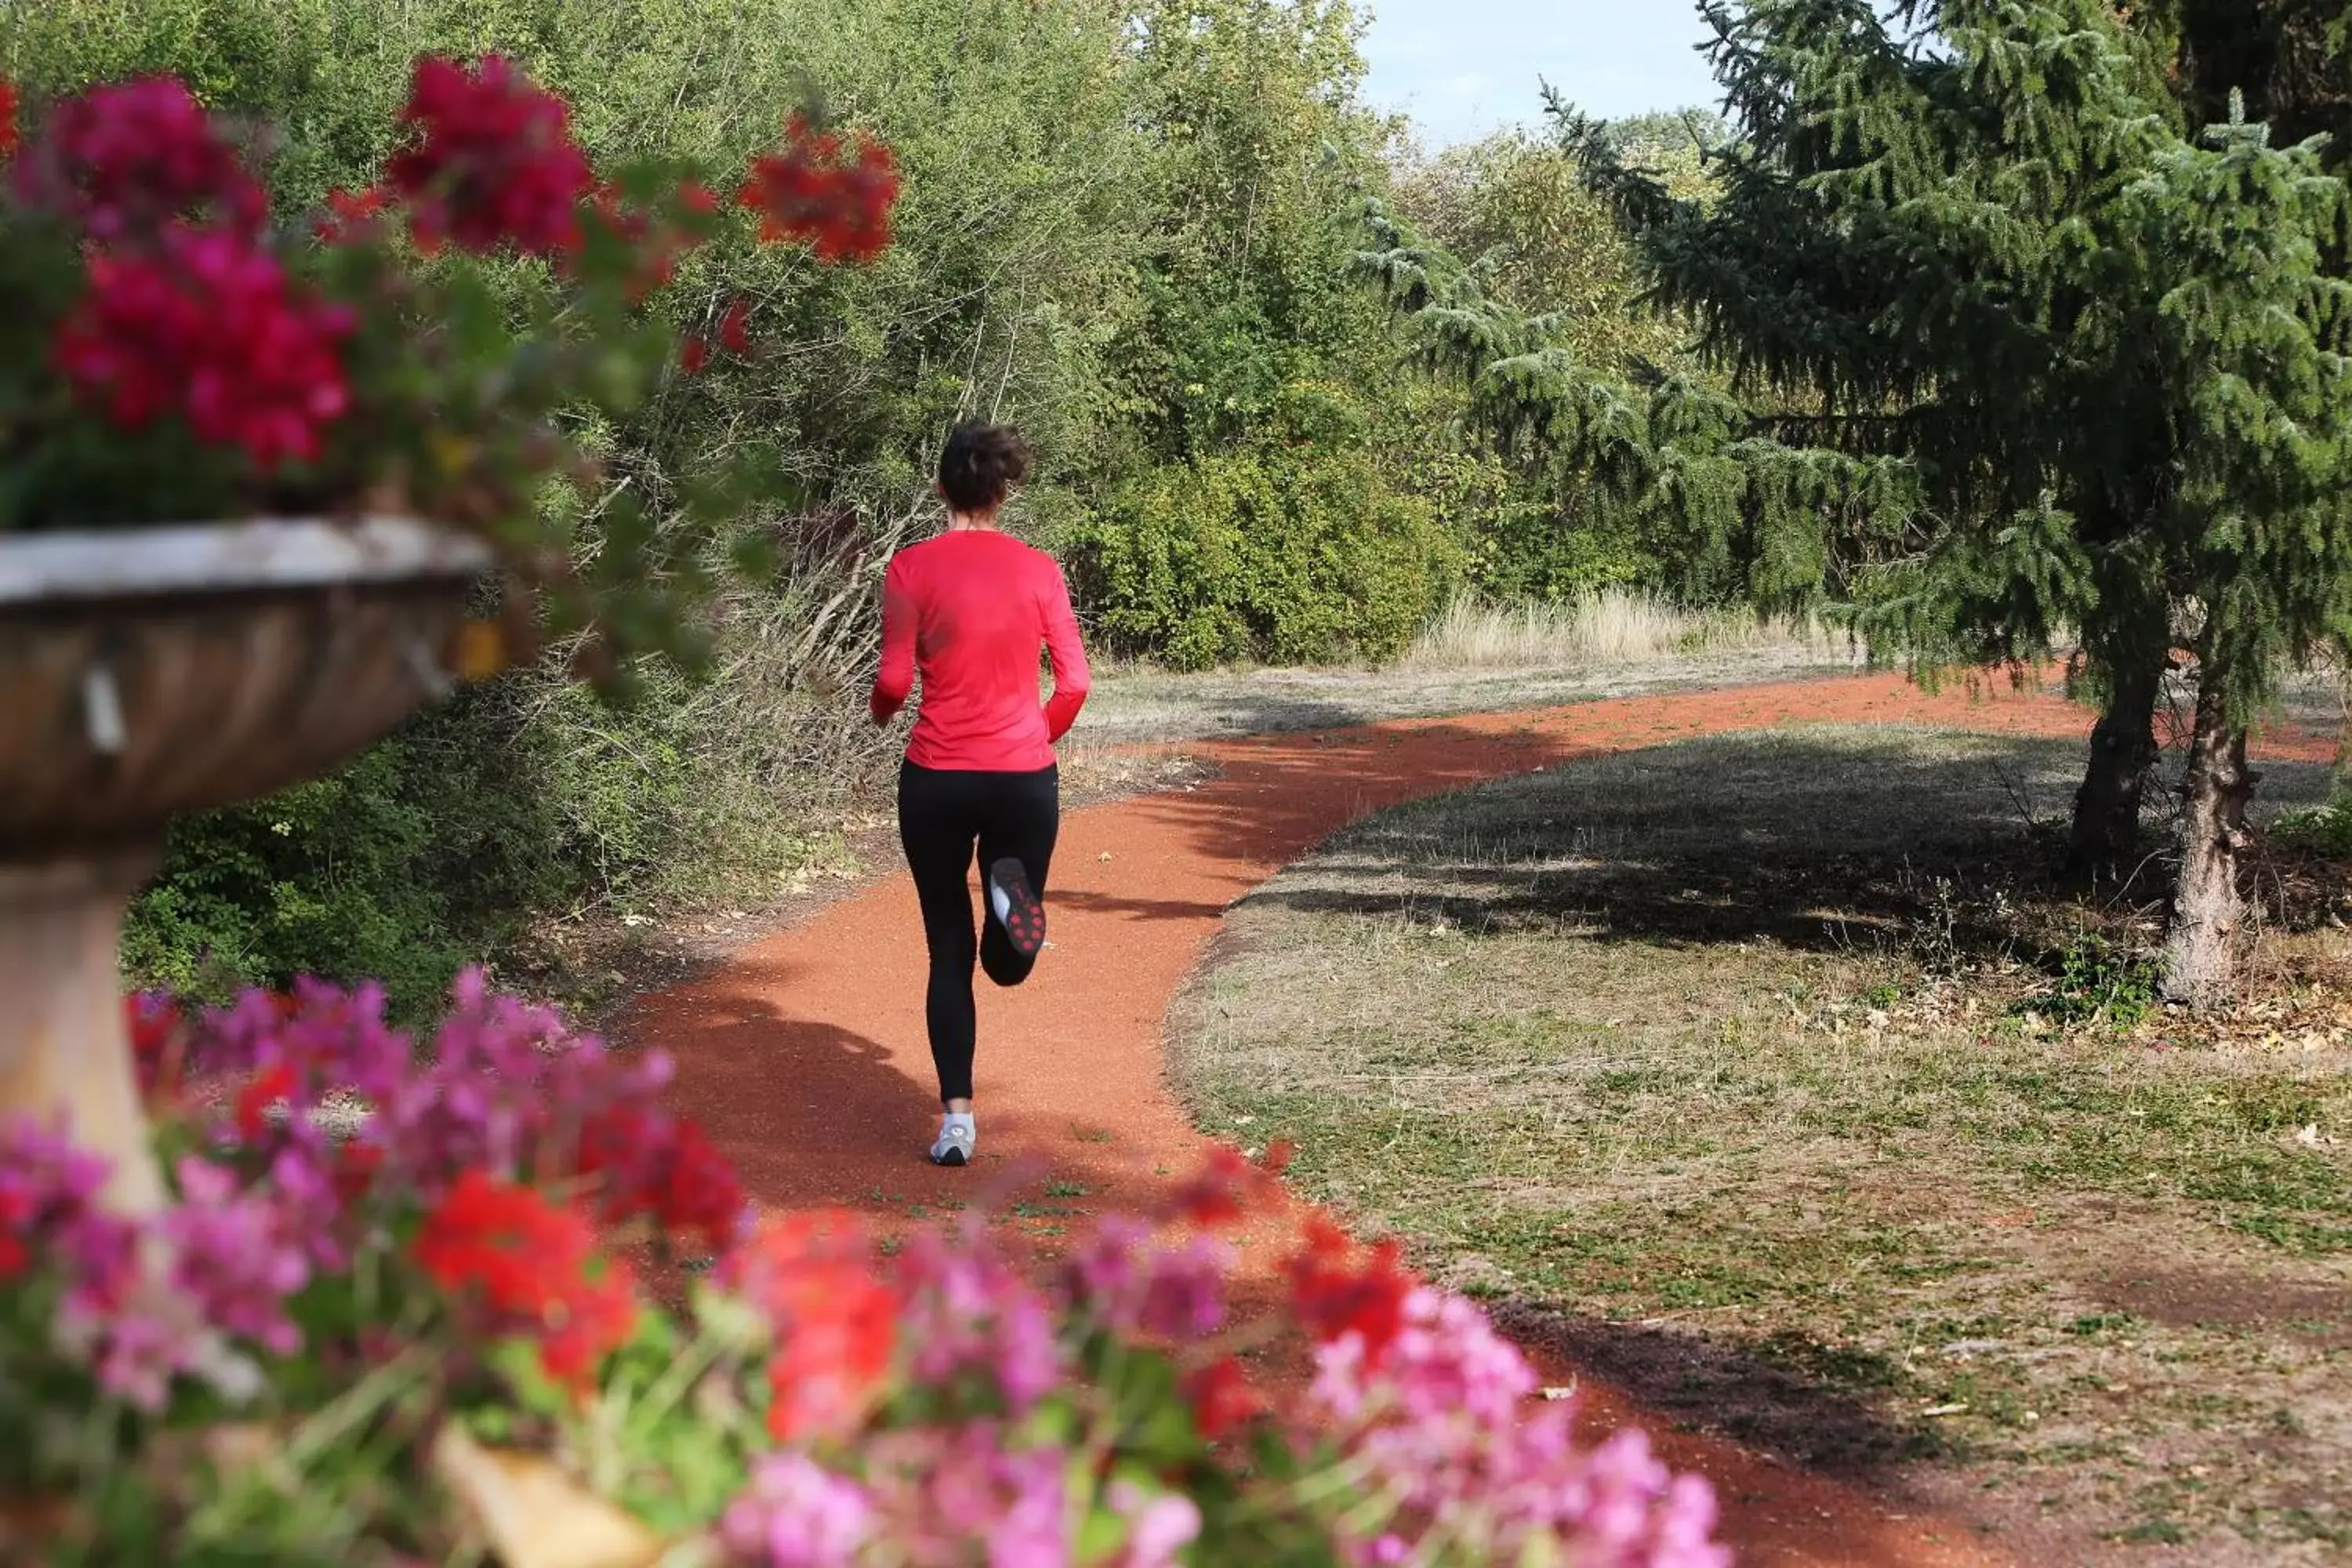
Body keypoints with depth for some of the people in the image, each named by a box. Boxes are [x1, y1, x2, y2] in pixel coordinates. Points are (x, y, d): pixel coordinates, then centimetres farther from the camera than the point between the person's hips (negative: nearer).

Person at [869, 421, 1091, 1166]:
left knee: (950, 956, 9)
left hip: (936, 780, -1)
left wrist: (880, 710, 17)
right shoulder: (1038, 568, 1)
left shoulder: (912, 567, -5)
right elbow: (1075, 681, -1)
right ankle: (1012, 886, -21)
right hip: (1025, 778, 1)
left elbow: (894, 680, -6)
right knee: (1008, 963, 14)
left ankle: (956, 1118, -1)